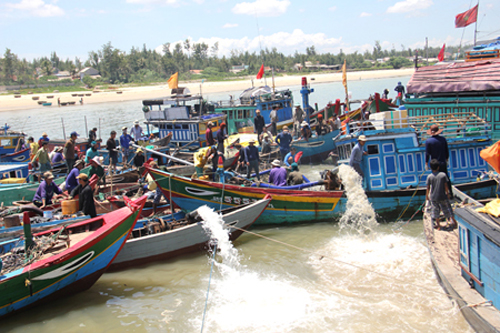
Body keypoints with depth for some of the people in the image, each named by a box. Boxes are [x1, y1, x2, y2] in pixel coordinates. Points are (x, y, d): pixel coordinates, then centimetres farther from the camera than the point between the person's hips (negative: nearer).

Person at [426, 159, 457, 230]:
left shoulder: (429, 177, -8)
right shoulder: (443, 175, -8)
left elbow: (428, 188, -4)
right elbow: (446, 186, -4)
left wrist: (427, 196, 8)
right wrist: (447, 193, 10)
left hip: (433, 197, 0)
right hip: (443, 196, 0)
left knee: (435, 211, 12)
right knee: (446, 209, 14)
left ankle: (438, 225, 19)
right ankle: (453, 221, 21)